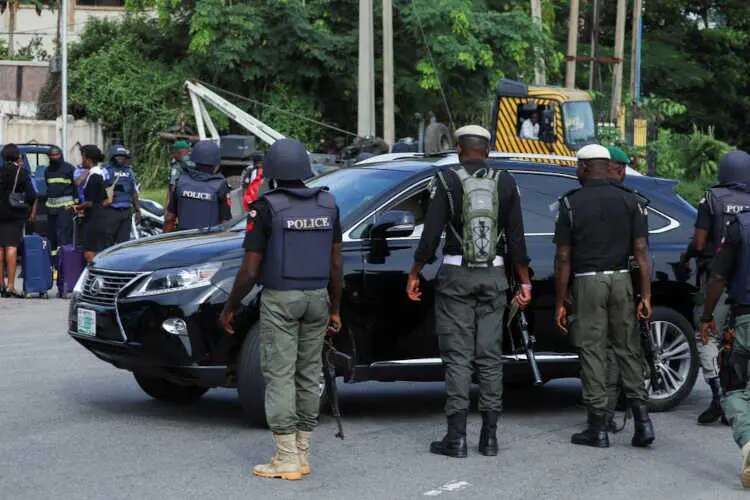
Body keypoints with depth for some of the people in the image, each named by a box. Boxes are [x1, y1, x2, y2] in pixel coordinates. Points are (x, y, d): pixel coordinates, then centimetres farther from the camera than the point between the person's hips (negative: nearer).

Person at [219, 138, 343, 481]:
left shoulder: (266, 208, -11)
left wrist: (229, 308, 2)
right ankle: (302, 455, 15)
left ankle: (287, 459, -5)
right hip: (317, 298, 5)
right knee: (309, 375, 11)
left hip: (280, 299, -5)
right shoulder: (327, 204, 4)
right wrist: (335, 308, 16)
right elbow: (335, 265, 6)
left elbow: (250, 270, -10)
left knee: (280, 375, -2)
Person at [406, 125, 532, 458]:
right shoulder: (505, 183, 4)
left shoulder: (447, 180, -5)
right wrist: (524, 281, 10)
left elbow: (431, 234, -8)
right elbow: (516, 237, 4)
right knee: (490, 356, 7)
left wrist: (415, 274, 1)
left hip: (455, 275, -3)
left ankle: (456, 437, -3)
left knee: (457, 356, -1)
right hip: (494, 276, 3)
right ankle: (489, 436, 8)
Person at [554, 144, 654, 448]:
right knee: (627, 349, 10)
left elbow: (563, 258, -4)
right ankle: (642, 418, 2)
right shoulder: (629, 200, 4)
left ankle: (598, 428, 3)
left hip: (587, 282, -3)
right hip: (621, 279, 3)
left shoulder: (570, 204, -3)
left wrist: (560, 304, 0)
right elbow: (641, 251, -1)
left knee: (592, 352, 2)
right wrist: (646, 295, 0)